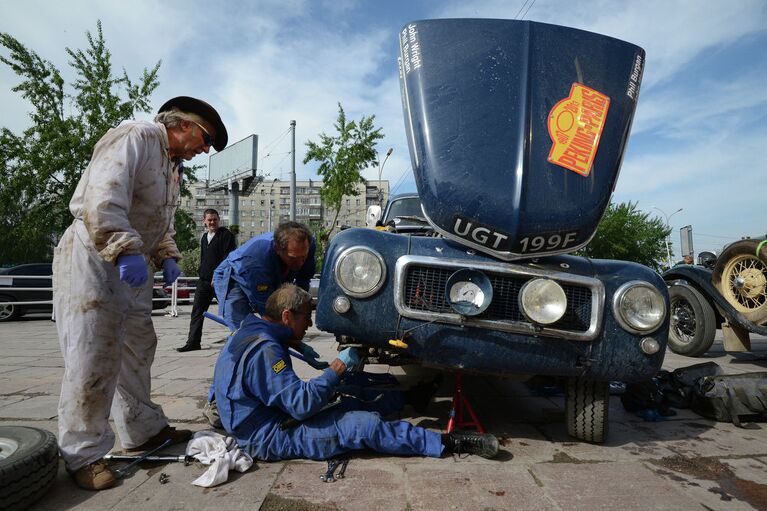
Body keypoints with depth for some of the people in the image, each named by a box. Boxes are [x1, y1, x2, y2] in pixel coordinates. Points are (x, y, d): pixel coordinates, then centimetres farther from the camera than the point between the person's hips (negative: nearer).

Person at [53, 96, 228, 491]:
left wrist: (167, 256, 9)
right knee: (93, 355, -6)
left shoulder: (172, 165, 17)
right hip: (92, 257, -10)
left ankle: (143, 431, 25)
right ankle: (82, 454, 7)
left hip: (130, 264, 10)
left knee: (137, 350, 13)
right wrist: (125, 250, -33)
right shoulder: (136, 137, -13)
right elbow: (102, 198, -27)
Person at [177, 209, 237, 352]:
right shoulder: (204, 237, 19)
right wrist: (201, 272, 13)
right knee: (197, 311, 4)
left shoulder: (226, 235, -6)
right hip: (204, 280, 7)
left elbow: (228, 257, -14)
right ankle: (193, 342, 9)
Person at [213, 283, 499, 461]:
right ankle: (449, 444, -10)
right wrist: (338, 367, -20)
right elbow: (302, 405, -27)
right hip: (269, 438, -10)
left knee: (355, 404, 10)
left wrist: (328, 387, 7)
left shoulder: (253, 336, 6)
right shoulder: (265, 351, -26)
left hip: (267, 420, 10)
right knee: (363, 424, -17)